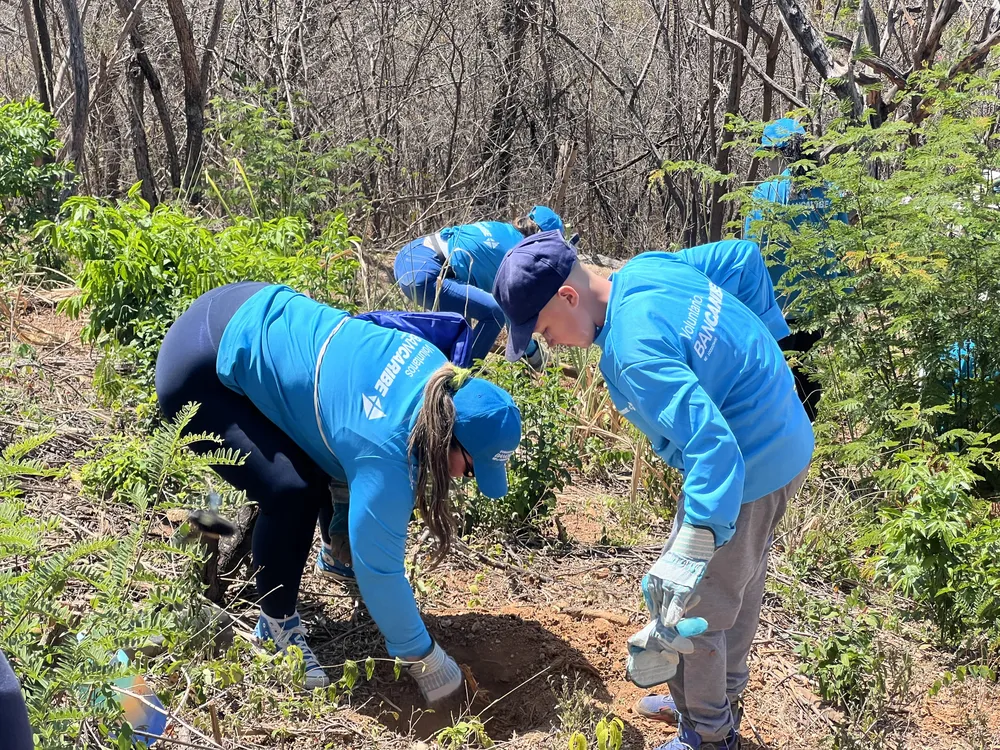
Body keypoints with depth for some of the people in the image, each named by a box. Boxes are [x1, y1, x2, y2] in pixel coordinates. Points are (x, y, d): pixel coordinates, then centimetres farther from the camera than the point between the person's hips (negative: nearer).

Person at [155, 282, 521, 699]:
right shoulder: (385, 450, -31)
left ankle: (338, 550, 39)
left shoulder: (436, 373, -9)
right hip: (197, 374, -8)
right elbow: (378, 569, -22)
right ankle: (276, 625, 5)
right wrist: (423, 658, -10)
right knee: (293, 491, -19)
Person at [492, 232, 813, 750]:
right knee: (738, 583, 27)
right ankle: (722, 698, 48)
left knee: (695, 609, 8)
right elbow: (744, 260, 9)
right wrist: (765, 345, 16)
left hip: (748, 469, -10)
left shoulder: (633, 353, -32)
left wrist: (683, 568, -45)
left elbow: (713, 446, -40)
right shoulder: (646, 269, -5)